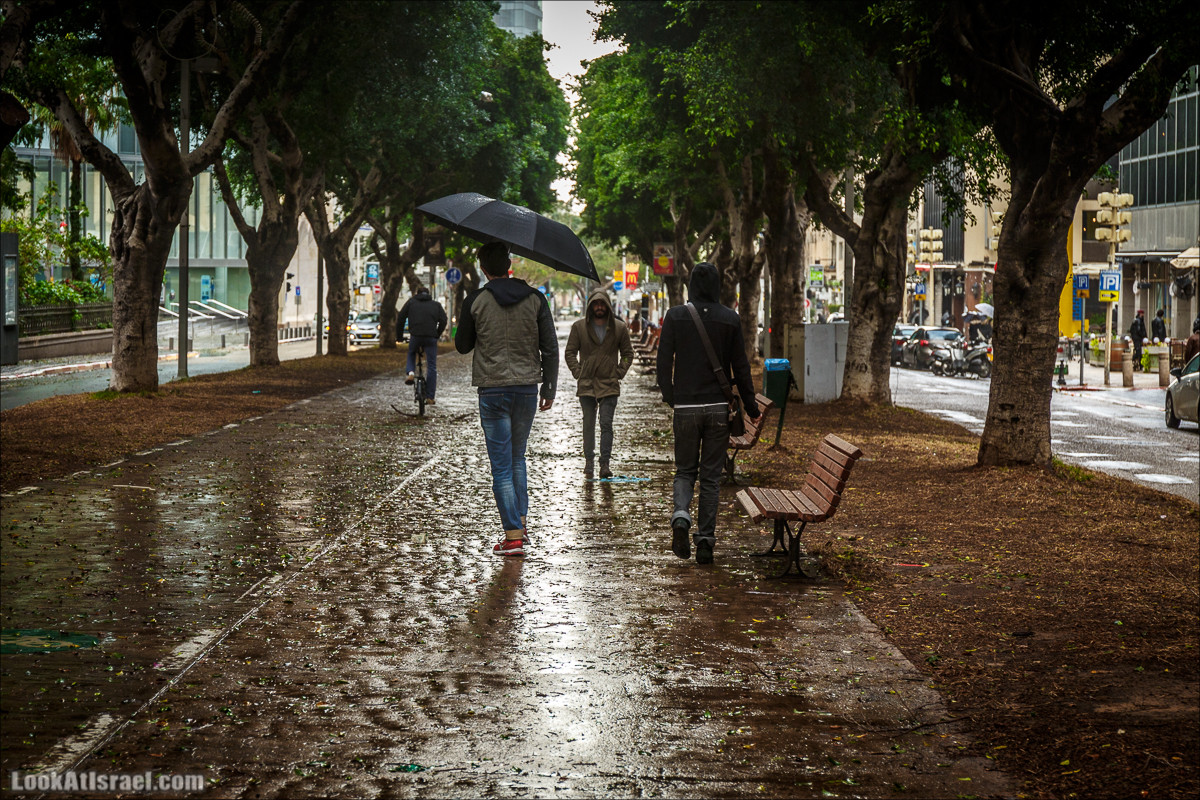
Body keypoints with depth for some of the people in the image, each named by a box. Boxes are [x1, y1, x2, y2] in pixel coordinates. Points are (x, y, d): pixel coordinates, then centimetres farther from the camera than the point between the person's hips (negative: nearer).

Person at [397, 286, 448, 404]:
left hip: (415, 336, 0)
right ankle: (430, 396, 2)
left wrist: (399, 336, 19)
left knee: (411, 355, 30)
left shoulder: (411, 302, 16)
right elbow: (443, 320, 5)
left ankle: (410, 372, 0)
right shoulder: (436, 304, 18)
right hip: (431, 338, 0)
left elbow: (400, 318, 10)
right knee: (431, 366, 5)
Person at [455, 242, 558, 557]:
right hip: (527, 388, 3)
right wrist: (549, 389, 8)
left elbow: (462, 346, 7)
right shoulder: (535, 299, 1)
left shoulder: (475, 302, -5)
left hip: (492, 391, -3)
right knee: (517, 458, 21)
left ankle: (513, 537, -4)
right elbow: (550, 348, 1)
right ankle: (521, 523, 18)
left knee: (502, 465, 0)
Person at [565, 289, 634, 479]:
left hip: (609, 385, -1)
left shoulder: (619, 327, 4)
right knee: (588, 424, 7)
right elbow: (570, 352, 8)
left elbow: (627, 353, 13)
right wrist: (578, 373, -3)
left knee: (606, 424, -6)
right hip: (586, 384, 1)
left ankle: (605, 463, -5)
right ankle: (589, 460, 18)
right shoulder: (579, 326, 3)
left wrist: (619, 373, 0)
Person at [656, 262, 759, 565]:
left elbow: (663, 363, -2)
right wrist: (750, 406, 10)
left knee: (685, 470, 13)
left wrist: (670, 397, 13)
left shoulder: (675, 316, -3)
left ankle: (680, 515, -15)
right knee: (711, 476, 7)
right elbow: (741, 367, 1)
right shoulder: (730, 319, -2)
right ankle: (705, 540, 3)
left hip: (685, 407, 0)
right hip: (718, 407, 0)